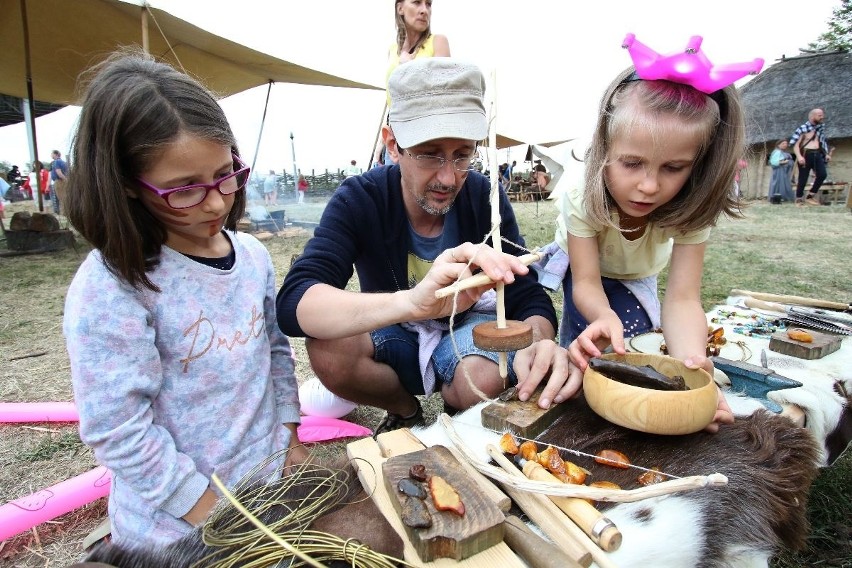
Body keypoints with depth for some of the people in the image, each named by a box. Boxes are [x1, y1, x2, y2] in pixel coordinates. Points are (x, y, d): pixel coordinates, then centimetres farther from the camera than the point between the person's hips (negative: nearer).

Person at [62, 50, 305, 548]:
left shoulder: (253, 255, -4)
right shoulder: (112, 286, -22)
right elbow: (117, 431, -21)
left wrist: (291, 437, 5)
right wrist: (210, 510, -15)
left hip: (271, 477, 6)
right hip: (175, 526, -5)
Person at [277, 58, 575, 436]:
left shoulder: (484, 198, -17)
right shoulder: (358, 200, -22)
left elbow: (528, 296, -18)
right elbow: (293, 303, -37)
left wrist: (540, 342, -44)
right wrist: (411, 300, -56)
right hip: (391, 334, 1)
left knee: (485, 382, -32)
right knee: (328, 347, -30)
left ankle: (454, 407, 6)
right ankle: (404, 409, 2)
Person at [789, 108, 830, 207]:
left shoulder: (820, 127, 14)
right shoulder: (803, 129, -6)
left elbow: (822, 142, 26)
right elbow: (796, 145, -11)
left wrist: (825, 154, 19)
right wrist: (799, 156, -24)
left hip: (817, 154, 6)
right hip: (806, 154, -6)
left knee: (823, 174, -5)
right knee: (803, 178, -4)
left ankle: (810, 196, 6)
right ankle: (799, 199, 8)